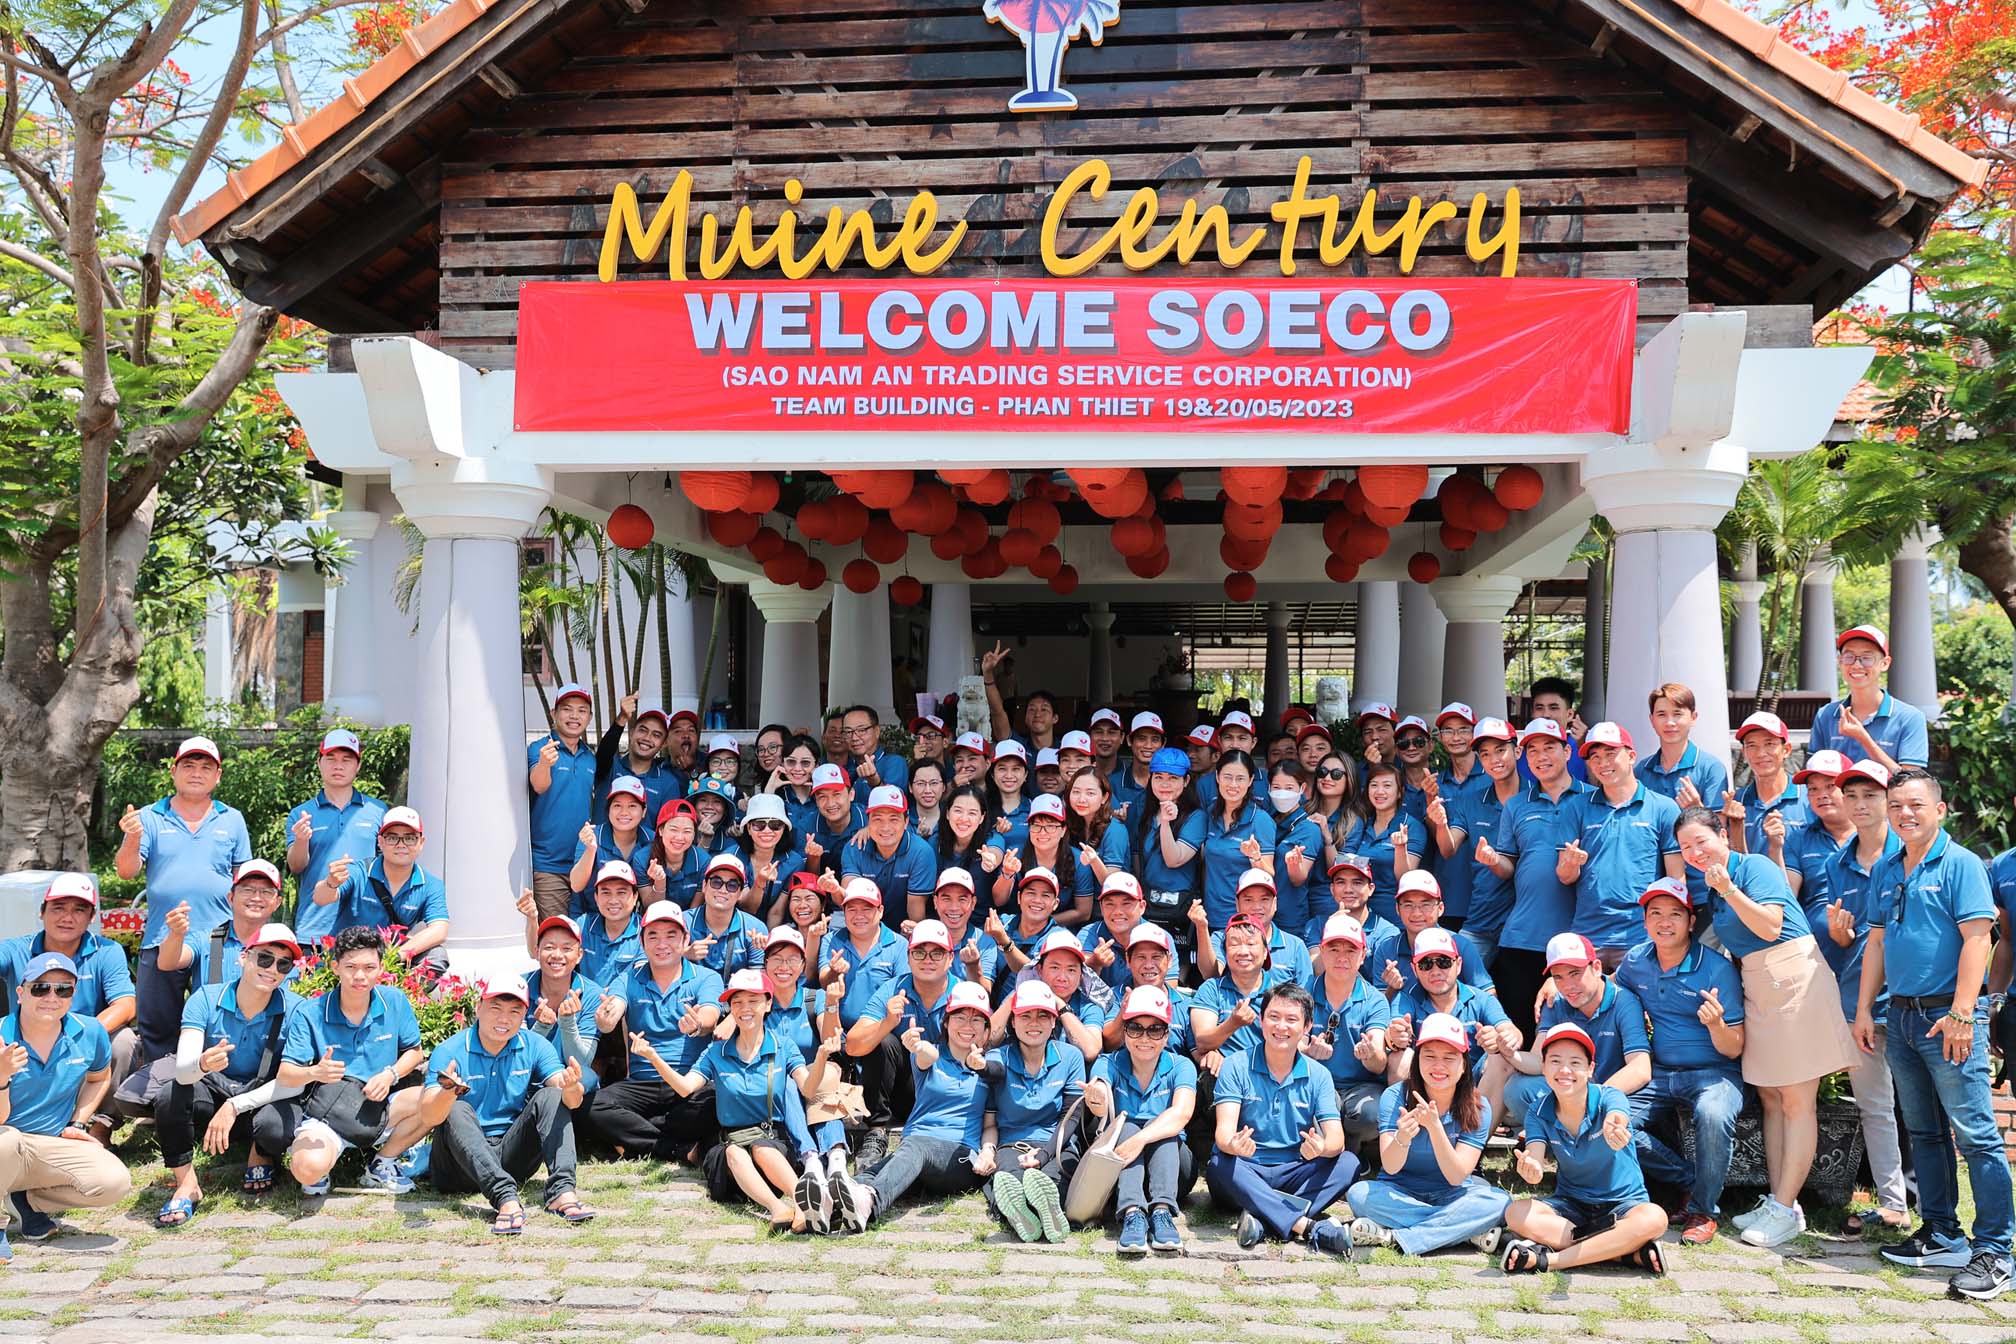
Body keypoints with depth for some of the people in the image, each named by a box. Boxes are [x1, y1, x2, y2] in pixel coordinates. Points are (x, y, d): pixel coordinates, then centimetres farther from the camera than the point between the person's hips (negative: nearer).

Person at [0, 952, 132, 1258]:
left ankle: (27, 1200, 6)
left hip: (56, 1146, 3)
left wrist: (78, 1123, 7)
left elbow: (100, 1077, 19)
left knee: (114, 1182, -23)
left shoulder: (89, 1033, -5)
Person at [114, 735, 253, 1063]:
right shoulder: (150, 818, 6)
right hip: (161, 940, 0)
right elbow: (127, 872, -2)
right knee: (156, 1029, 6)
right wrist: (132, 839, -20)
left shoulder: (232, 820, 10)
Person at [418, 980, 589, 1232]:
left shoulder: (535, 1046, 0)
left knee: (550, 1096, -16)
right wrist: (448, 1093, -45)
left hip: (510, 1155, 3)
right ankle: (505, 1198, -45)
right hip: (462, 1162, -2)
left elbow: (571, 1101, -12)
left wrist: (571, 1088, -38)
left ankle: (562, 1190, -34)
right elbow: (427, 1118, -22)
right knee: (458, 1111, -29)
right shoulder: (449, 1051, -9)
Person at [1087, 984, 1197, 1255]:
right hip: (1118, 1171, 0)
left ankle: (1162, 1212, -41)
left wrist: (1141, 1139, -43)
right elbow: (1103, 1107, -27)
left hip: (1171, 1166, 0)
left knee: (1160, 1130, -27)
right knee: (1126, 1127, -28)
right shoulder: (1109, 1065, -4)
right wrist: (1097, 1101, -54)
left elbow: (1181, 1113, -26)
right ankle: (1131, 1213, -44)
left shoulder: (1180, 1067, -5)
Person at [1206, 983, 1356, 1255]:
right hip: (1246, 1171, -2)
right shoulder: (1237, 1066, -4)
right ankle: (1309, 1226, -38)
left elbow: (1336, 1137, -7)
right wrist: (1233, 1144, -41)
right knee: (1220, 1166, -35)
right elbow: (1225, 1128, -15)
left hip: (1294, 1175, 3)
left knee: (1348, 1164, -22)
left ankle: (1263, 1218, -35)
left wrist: (1322, 1147, -33)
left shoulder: (1318, 1075, 4)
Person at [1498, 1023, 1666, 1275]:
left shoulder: (1608, 1098, -17)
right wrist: (1531, 1170, -50)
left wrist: (1613, 1130, -69)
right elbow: (1535, 1159, -24)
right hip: (1570, 1205, 2)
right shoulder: (1538, 1113, -8)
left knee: (1653, 1218, -36)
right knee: (1516, 1213, -26)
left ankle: (1546, 1260, -30)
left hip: (1623, 1203, -2)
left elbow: (1616, 1119, -42)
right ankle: (1628, 1251, -27)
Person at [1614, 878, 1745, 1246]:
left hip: (1713, 1073, -4)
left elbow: (1733, 1050, -13)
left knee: (1713, 1115, -37)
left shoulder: (1717, 968, -14)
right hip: (1660, 1074, 4)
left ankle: (1703, 1208, -12)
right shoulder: (1636, 961, 0)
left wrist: (1716, 1024, -36)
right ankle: (1691, 1179, 0)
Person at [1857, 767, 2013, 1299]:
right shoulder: (1884, 871, 13)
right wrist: (1863, 1008, 13)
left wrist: (1961, 1014, -19)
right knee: (1925, 1133, 14)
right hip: (1902, 1017, 7)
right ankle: (1941, 1237, 23)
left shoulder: (1960, 864, -7)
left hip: (1947, 1017, -7)